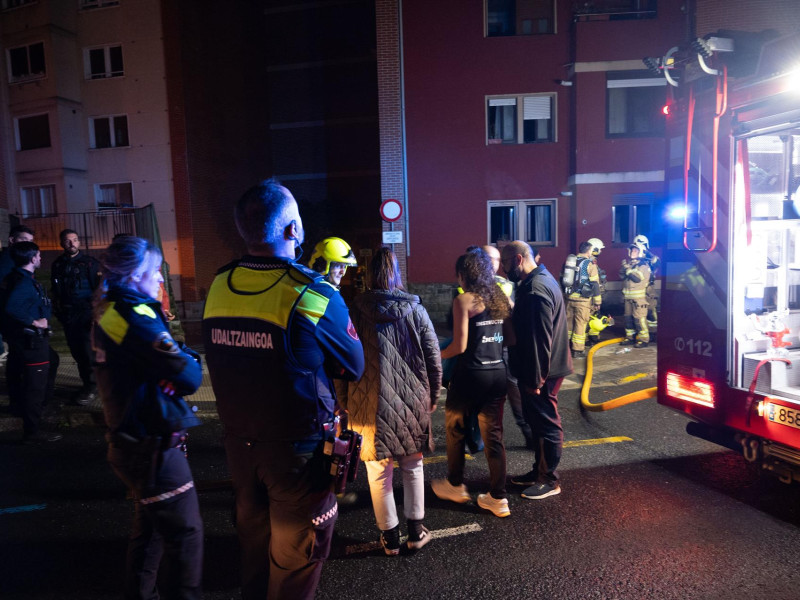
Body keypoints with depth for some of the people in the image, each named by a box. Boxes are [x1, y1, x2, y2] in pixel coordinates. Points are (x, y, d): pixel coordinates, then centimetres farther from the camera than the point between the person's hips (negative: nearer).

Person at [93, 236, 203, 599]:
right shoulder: (136, 318, -23)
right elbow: (189, 378, -25)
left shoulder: (109, 312, 6)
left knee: (149, 526, 25)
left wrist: (176, 354, -5)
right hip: (152, 449, -10)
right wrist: (190, 358, -5)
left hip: (130, 442, 10)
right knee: (185, 532, 3)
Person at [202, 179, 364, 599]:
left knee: (253, 535, 26)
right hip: (298, 448, -5)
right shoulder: (314, 295, -21)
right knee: (297, 549, 16)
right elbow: (354, 367, -10)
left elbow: (223, 360, 7)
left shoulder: (218, 287, -6)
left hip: (239, 441, 5)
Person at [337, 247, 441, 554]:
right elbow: (433, 356, 0)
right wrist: (432, 395, 13)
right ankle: (416, 530, 28)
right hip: (412, 402, 2)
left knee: (379, 472, 12)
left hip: (371, 403, -1)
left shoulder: (355, 310, -6)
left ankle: (390, 536, 23)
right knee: (412, 466, 18)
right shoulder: (415, 308, -3)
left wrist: (344, 401, 9)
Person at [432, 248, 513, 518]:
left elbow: (460, 345, -17)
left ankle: (455, 486, 31)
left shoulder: (463, 300, -13)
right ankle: (498, 498, 18)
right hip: (498, 373, 6)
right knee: (494, 435, 13)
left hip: (471, 374, -6)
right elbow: (511, 338, 7)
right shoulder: (502, 298, 6)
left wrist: (437, 355, 1)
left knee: (454, 429, 16)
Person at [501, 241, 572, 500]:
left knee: (546, 423, 3)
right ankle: (539, 471, 33)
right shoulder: (540, 280, 11)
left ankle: (550, 480, 17)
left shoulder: (536, 289, -23)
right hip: (541, 368, 10)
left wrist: (535, 379, -21)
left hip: (540, 371, -10)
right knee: (538, 420, 19)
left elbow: (540, 339, -25)